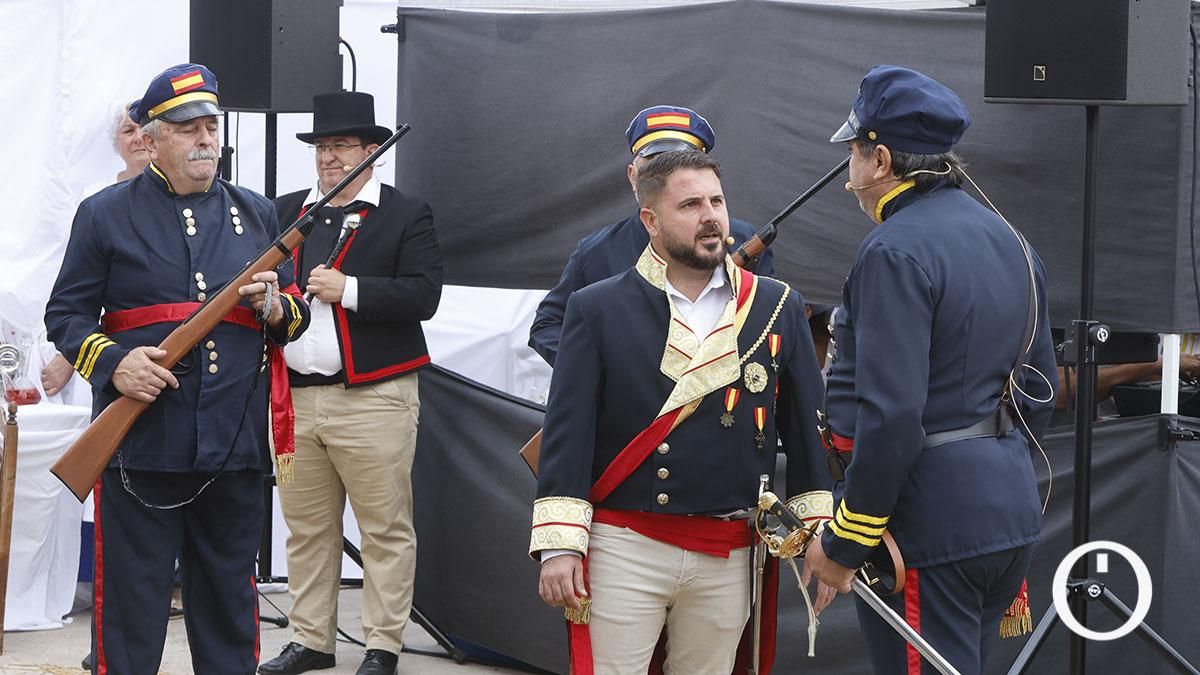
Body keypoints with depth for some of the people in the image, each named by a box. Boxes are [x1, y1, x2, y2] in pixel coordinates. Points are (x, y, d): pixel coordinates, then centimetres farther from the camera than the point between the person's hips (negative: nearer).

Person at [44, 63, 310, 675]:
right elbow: (66, 315, 3)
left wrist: (275, 307, -6)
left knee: (229, 598, 11)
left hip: (234, 442, 3)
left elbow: (297, 314, 18)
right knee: (131, 599, 0)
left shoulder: (256, 214, 14)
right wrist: (111, 364, -15)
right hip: (140, 442, -3)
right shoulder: (105, 214, 3)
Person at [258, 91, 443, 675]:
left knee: (386, 529, 0)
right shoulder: (284, 212, 15)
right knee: (306, 529, 12)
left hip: (372, 401, -4)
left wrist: (348, 289, -17)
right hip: (293, 399, 5)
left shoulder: (407, 216, 0)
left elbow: (423, 295, -10)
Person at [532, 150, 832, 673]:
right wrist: (558, 545, -10)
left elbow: (806, 424, 10)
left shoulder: (778, 307, 7)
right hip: (622, 550, -2)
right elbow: (568, 430, -3)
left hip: (728, 559, 2)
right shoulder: (597, 310, 0)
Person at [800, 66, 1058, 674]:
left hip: (927, 527, -9)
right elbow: (1038, 384, 18)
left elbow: (890, 415, -23)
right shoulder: (1008, 239, 12)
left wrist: (843, 543, -17)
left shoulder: (896, 252, -17)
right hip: (1010, 511, 9)